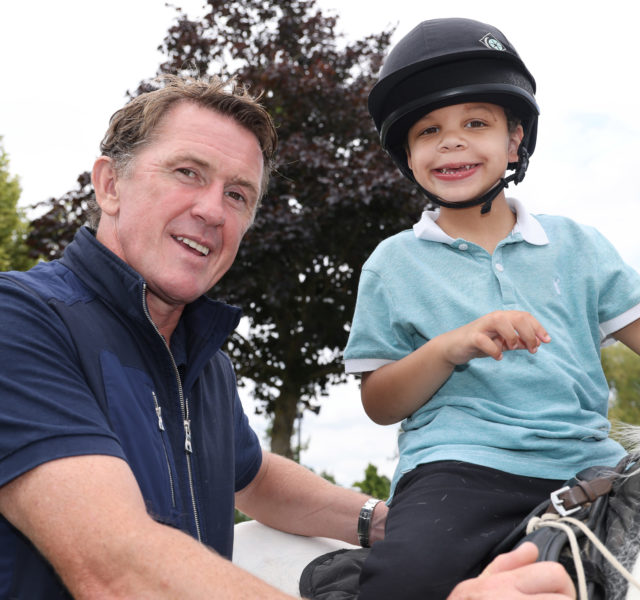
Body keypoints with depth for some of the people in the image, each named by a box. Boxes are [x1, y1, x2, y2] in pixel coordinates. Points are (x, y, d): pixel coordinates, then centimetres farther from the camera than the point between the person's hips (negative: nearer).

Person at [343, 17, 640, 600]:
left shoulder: (575, 244, 16)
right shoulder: (395, 262, 11)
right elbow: (378, 404, 8)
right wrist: (450, 347, -10)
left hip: (588, 462, 3)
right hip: (460, 467, -2)